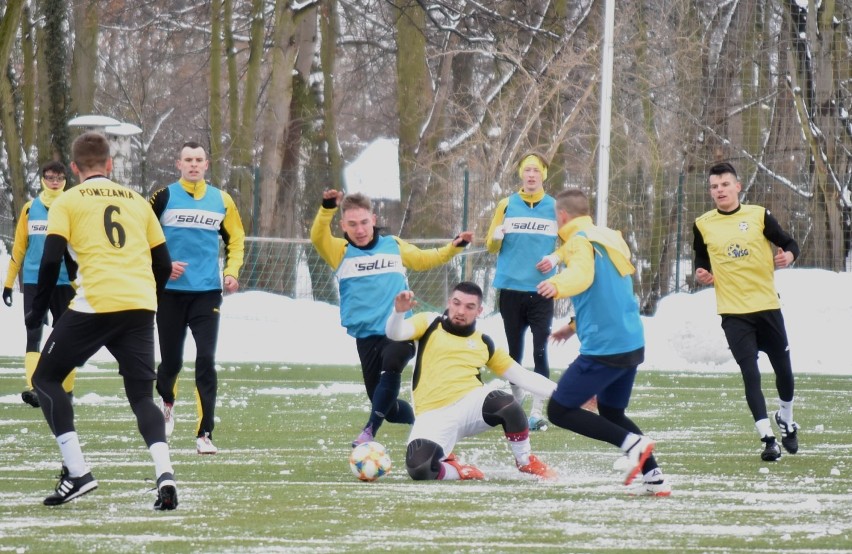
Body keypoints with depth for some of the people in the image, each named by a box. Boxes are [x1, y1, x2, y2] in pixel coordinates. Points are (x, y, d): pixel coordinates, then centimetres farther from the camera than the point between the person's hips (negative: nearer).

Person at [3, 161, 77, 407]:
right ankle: (33, 387, -21)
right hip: (34, 281, 0)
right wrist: (9, 282, 9)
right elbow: (19, 246, 9)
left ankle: (66, 389, 17)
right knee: (33, 335, -11)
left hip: (64, 282, 0)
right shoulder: (30, 208, 6)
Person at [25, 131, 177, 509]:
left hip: (96, 305, -4)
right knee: (142, 397, 11)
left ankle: (76, 473, 1)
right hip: (141, 307, 4)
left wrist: (37, 311, 7)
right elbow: (163, 265, 18)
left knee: (46, 379, 13)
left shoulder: (68, 202, 7)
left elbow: (52, 260, -3)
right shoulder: (137, 201, 19)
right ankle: (164, 473, -15)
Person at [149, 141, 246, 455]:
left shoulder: (221, 201, 6)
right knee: (171, 360, 7)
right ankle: (167, 403, 42)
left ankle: (205, 434, -9)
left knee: (206, 360, -10)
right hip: (171, 291, -1)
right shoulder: (164, 198, -1)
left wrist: (231, 270, 3)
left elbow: (235, 239, 17)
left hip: (207, 292, 1)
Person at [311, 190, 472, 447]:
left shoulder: (394, 246, 8)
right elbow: (318, 237, -16)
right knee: (389, 408, 6)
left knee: (390, 365, -35)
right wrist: (327, 208, -32)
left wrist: (455, 247, 12)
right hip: (366, 336, 2)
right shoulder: (340, 251, 3)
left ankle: (370, 430, -36)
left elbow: (425, 259, 24)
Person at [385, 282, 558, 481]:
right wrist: (399, 311, -29)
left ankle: (526, 462, -6)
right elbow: (394, 333, -7)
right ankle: (458, 471, 4)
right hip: (433, 417, -2)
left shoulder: (485, 344, 16)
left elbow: (522, 376, 16)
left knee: (505, 403, -33)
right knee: (419, 469, -31)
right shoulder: (429, 324, 10)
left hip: (471, 405, 2)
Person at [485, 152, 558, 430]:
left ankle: (537, 411, -10)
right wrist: (497, 237, -15)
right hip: (511, 289, 2)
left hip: (541, 291, -2)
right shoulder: (507, 205, 6)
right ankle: (517, 403, 21)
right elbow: (491, 246, 8)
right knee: (515, 351, 9)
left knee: (540, 352, -9)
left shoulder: (554, 208, 4)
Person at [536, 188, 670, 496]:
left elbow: (582, 274, -31)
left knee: (559, 411, -3)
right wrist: (575, 326, 43)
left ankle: (633, 443, -15)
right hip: (633, 344, 9)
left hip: (603, 348, -9)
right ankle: (654, 479, 12)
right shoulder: (609, 239, 19)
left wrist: (557, 286, -51)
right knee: (612, 414, 23)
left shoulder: (580, 241, -8)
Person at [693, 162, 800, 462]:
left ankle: (786, 421, 37)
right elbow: (701, 260, 17)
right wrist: (702, 274, -4)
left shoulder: (759, 216, -1)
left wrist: (788, 256, -17)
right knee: (750, 375, -10)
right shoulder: (703, 225, 3)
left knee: (783, 369, 11)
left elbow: (789, 244, 5)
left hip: (767, 306, 0)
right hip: (733, 313, 0)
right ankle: (767, 439, -8)